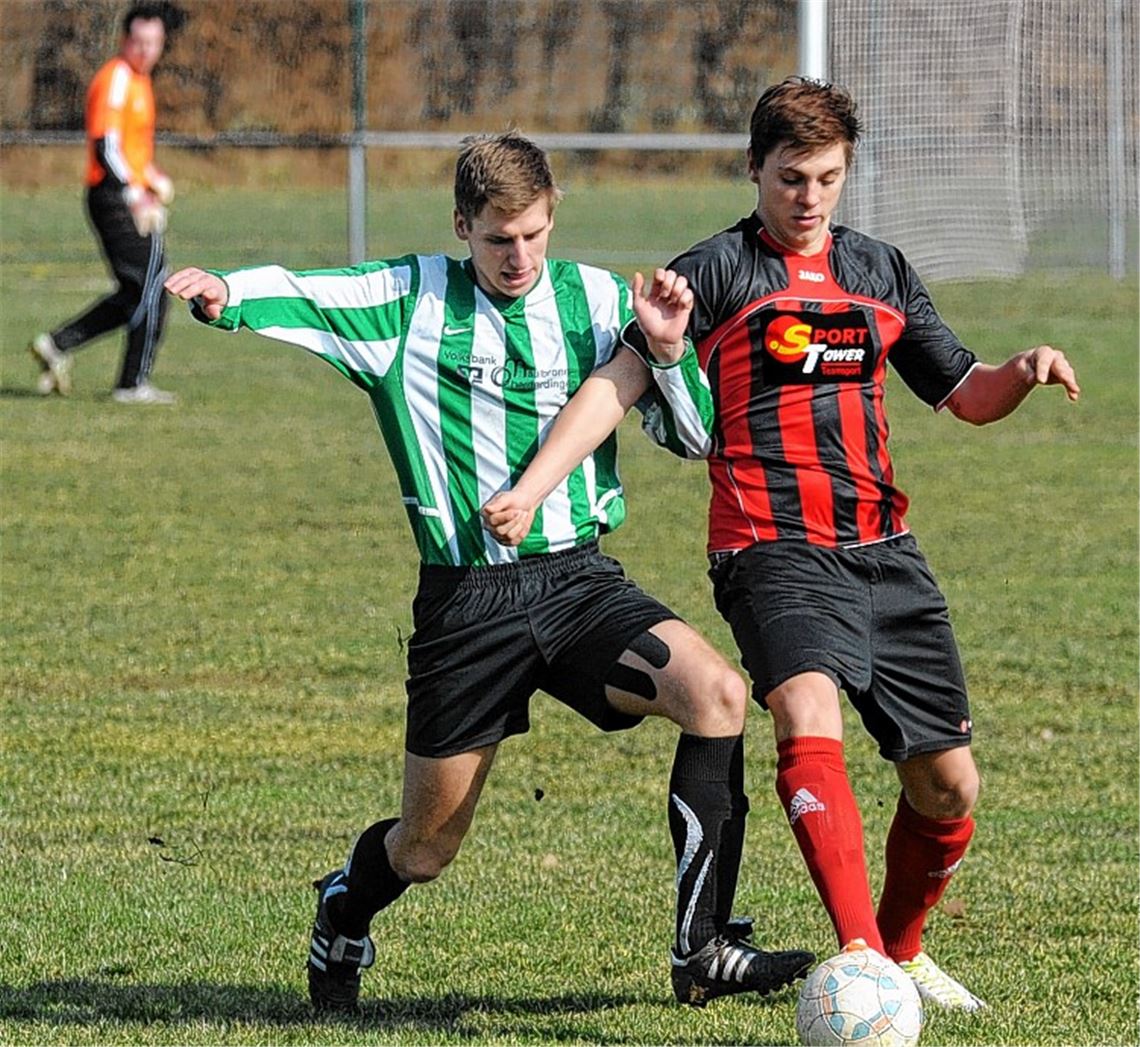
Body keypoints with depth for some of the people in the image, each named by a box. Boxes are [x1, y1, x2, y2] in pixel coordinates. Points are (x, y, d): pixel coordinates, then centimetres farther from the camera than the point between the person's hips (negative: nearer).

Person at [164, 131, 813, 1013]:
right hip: (467, 599, -2)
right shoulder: (411, 301, 1)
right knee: (427, 843, 6)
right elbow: (297, 293, -8)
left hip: (579, 578, 2)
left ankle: (703, 950, -18)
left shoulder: (597, 301, 5)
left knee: (718, 692, -25)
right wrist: (224, 292, -30)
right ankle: (345, 909, 43)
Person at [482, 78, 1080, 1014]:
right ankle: (859, 956, -40)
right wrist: (530, 488, -22)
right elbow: (618, 384, -9)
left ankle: (901, 949, 31)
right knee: (809, 723, -31)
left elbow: (966, 394, 22)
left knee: (948, 788, 6)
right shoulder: (715, 272, -1)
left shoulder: (881, 271, 15)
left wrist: (1024, 371, -1)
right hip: (774, 549, -6)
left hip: (884, 550, 6)